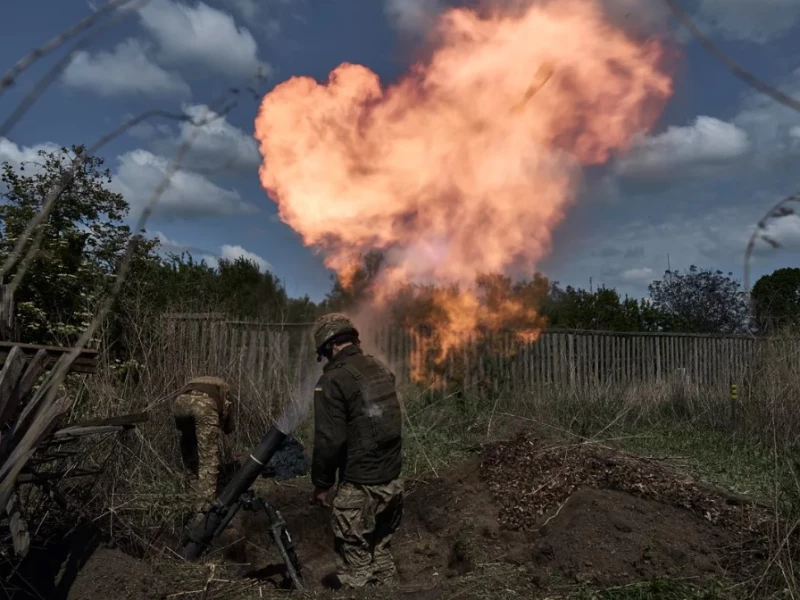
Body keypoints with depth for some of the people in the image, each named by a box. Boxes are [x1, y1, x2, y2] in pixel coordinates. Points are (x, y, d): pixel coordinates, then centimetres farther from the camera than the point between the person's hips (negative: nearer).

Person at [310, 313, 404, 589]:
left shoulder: (333, 380, -15)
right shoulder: (382, 369, 7)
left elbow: (329, 440, -16)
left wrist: (321, 483, -5)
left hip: (359, 487, -7)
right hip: (392, 481, 7)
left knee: (355, 566, 5)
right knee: (381, 552, 22)